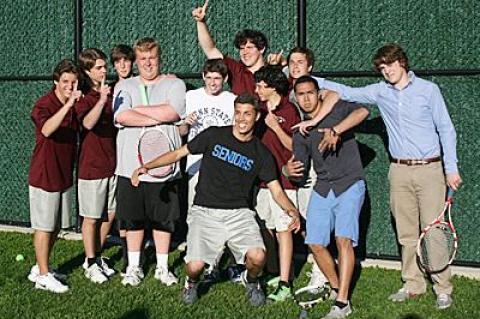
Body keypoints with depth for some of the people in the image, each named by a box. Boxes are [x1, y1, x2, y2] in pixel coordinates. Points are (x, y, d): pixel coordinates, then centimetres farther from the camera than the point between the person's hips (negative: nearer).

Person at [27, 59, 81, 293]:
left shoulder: (74, 105, 4)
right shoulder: (44, 105, -18)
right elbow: (47, 130, -38)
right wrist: (68, 104, -47)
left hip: (64, 175, 7)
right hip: (44, 175, -7)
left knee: (56, 226, 15)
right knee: (44, 227, 1)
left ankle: (40, 268, 28)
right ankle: (43, 276, 9)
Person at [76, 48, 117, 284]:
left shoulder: (110, 93, 9)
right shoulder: (83, 97, -11)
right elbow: (88, 123, -31)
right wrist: (101, 100, -41)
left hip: (112, 164, 6)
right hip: (92, 167, -6)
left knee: (109, 215, 12)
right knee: (92, 218, 3)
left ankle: (96, 257, 28)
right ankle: (91, 264, 15)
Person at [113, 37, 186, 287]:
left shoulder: (174, 84, 4)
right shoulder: (124, 86, 8)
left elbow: (170, 112, -16)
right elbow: (121, 116, -10)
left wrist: (137, 109, -8)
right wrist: (157, 118, -13)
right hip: (130, 166, 1)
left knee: (163, 219, 8)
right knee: (133, 219, 9)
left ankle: (162, 267, 23)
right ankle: (134, 267, 24)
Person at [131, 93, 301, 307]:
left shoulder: (261, 153, 5)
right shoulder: (214, 136, 2)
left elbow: (276, 190, 5)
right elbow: (178, 153, 7)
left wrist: (291, 209, -15)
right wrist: (147, 166, -4)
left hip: (239, 214, 1)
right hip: (204, 212, -1)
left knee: (257, 257, -23)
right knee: (195, 266, -18)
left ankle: (251, 281, 16)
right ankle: (192, 282, 23)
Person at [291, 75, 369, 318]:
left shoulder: (337, 110, -1)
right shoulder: (300, 132, 12)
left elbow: (362, 111, -22)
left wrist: (335, 131, -32)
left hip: (349, 184, -5)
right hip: (322, 189, 5)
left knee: (343, 239, -18)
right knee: (315, 243, -1)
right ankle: (336, 287, 22)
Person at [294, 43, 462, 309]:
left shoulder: (428, 90, 0)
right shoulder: (380, 92, 8)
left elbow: (446, 129, 1)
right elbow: (345, 92, 8)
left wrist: (451, 168, -4)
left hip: (430, 168, -3)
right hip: (399, 171, 4)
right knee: (406, 234, 7)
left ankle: (443, 289, 3)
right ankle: (413, 285, 18)